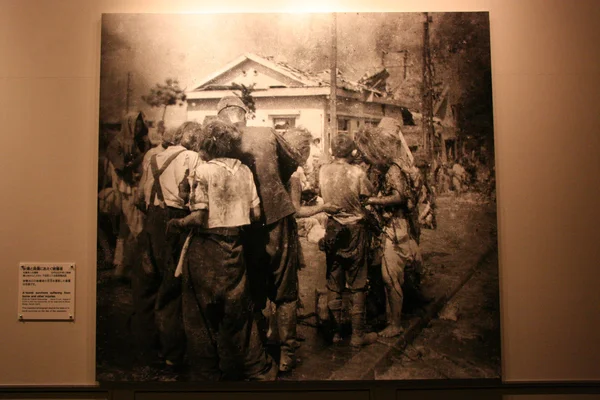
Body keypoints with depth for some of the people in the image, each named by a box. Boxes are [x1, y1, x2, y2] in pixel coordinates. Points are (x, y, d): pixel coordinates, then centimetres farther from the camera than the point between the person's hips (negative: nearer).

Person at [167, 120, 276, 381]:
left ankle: (208, 373, 22)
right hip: (235, 247, 5)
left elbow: (199, 217, -18)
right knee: (237, 311, 16)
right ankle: (260, 370, 23)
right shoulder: (244, 170, 1)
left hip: (206, 249, -4)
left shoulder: (204, 171, -12)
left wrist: (177, 223, 0)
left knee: (203, 315, 11)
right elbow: (256, 213, 2)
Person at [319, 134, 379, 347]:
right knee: (358, 285, 7)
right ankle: (358, 335, 14)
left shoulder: (323, 171, -4)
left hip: (332, 229, 4)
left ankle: (335, 331, 22)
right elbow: (371, 194, -2)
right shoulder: (357, 173, -16)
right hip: (355, 230, -4)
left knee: (333, 284, 13)